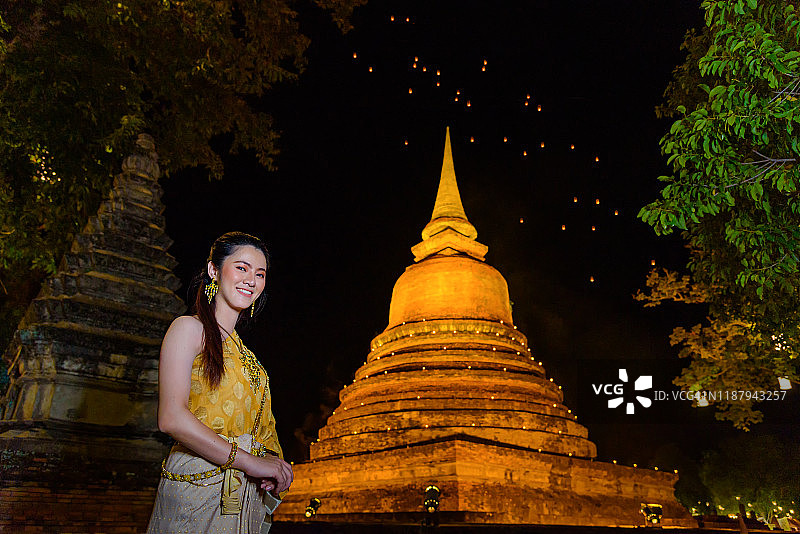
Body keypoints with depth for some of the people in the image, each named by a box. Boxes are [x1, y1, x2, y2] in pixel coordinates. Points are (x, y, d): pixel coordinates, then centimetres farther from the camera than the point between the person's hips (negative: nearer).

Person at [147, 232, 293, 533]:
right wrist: (250, 461, -18)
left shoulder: (243, 352, 17)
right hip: (197, 494, -6)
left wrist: (271, 459, -4)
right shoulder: (189, 328, -5)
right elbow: (171, 418, -17)